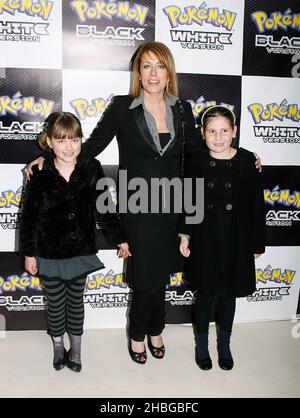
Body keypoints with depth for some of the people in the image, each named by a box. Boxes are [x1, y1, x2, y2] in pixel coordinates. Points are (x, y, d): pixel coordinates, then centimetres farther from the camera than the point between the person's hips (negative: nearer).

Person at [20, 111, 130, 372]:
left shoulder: (92, 169, -10)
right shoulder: (40, 174, -14)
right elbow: (29, 217, -6)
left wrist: (119, 239, 5)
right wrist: (28, 253, -3)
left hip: (81, 250, 1)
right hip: (49, 253, -1)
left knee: (76, 301, 18)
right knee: (56, 303, 17)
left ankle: (76, 348, 40)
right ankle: (58, 346, 42)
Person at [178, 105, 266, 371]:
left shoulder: (247, 161, -9)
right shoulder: (197, 162, -5)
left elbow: (257, 204, -4)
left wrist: (257, 242, -1)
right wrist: (185, 235, 0)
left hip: (236, 242, 0)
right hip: (204, 240, 0)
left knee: (228, 294, 16)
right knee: (205, 293, 13)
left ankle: (224, 344, 38)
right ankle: (202, 344, 35)